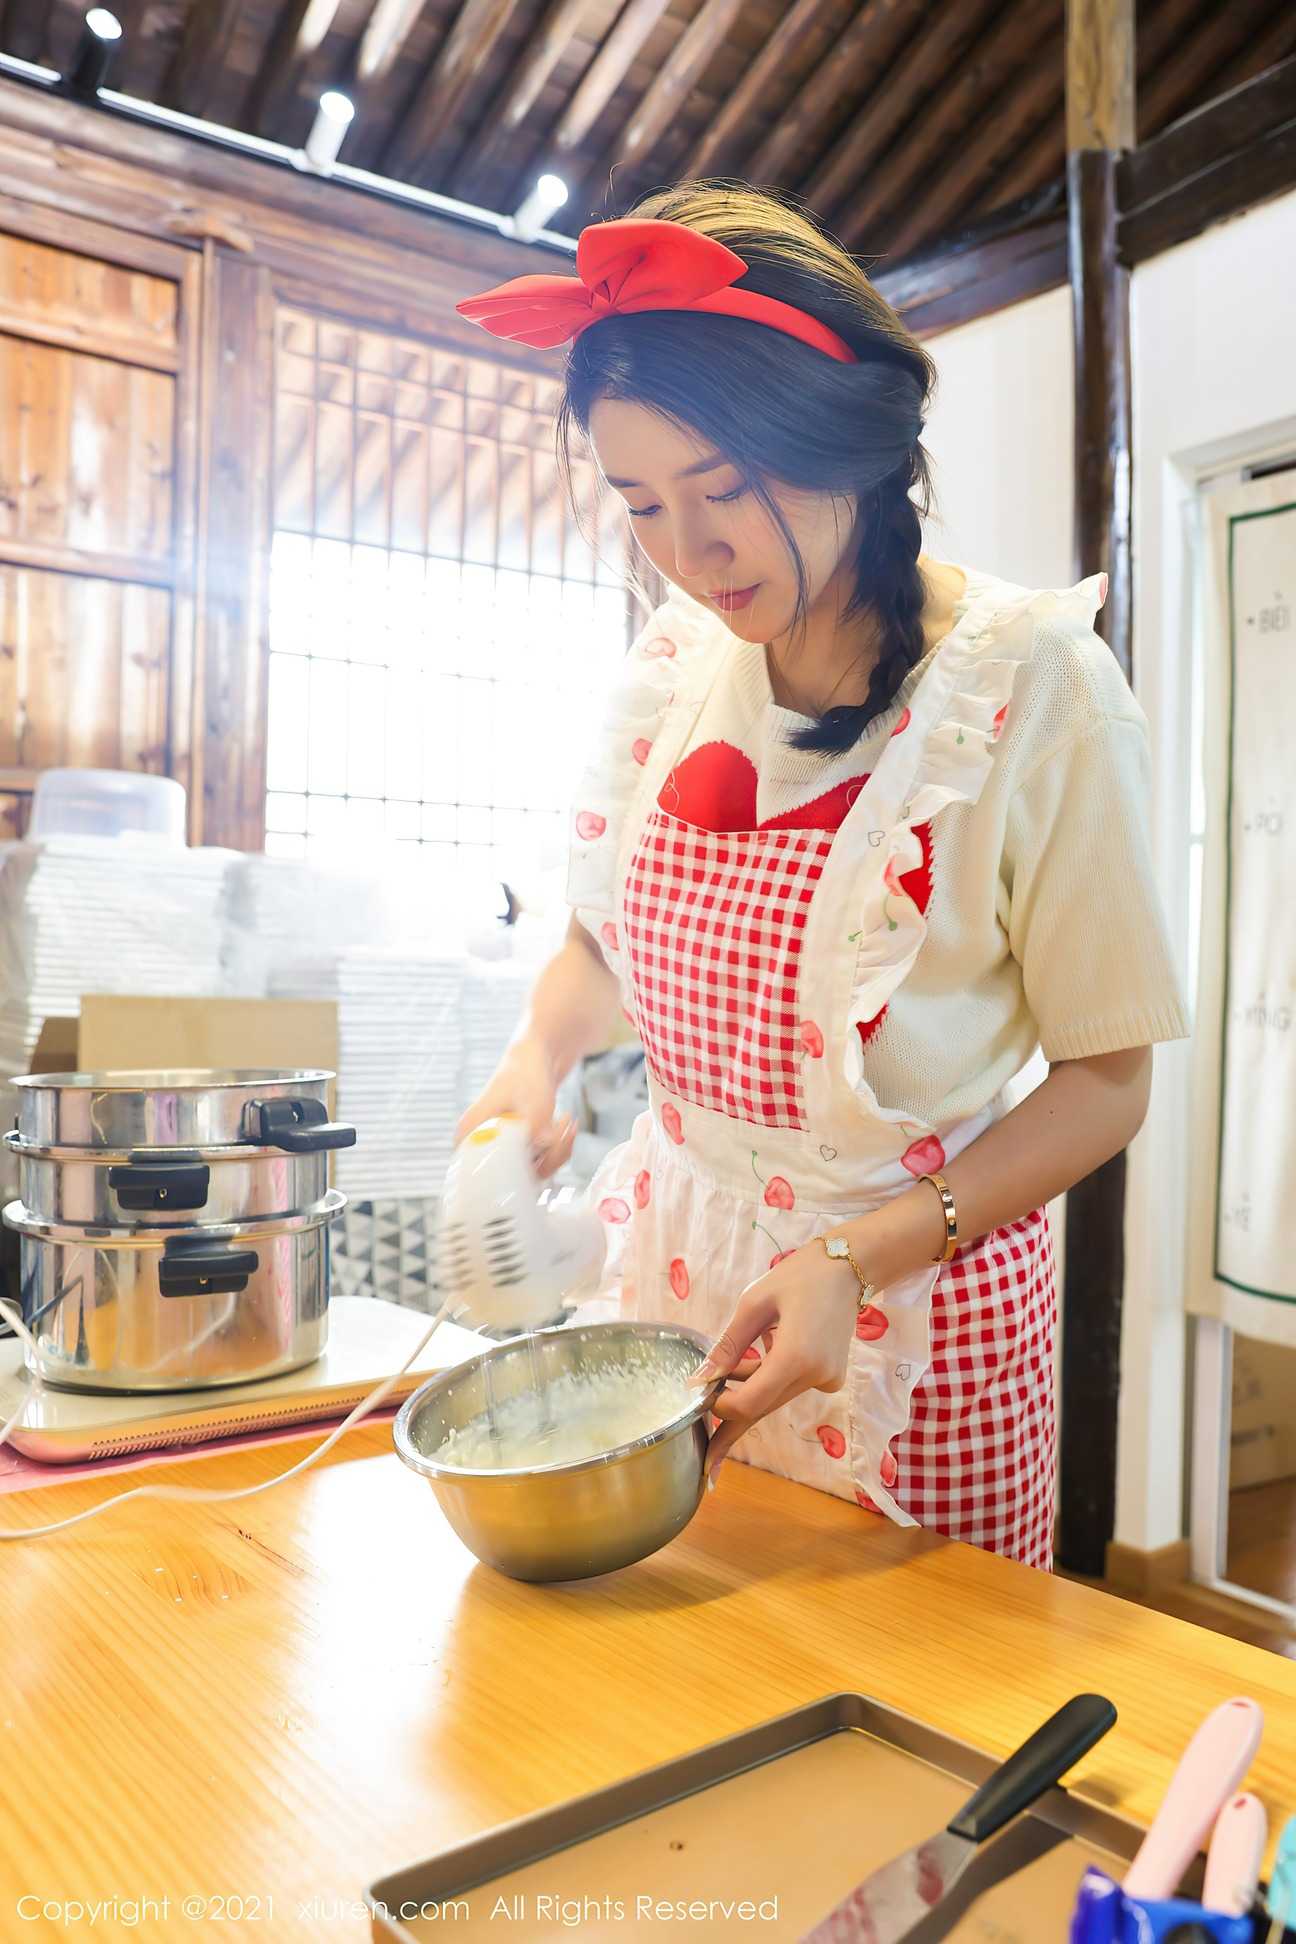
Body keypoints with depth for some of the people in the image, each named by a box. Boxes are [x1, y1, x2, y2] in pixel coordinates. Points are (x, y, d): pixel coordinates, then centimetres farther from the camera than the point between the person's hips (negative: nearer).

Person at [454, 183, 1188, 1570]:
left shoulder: (1031, 684, -13)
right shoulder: (675, 661, 0)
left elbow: (1105, 1079, -11)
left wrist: (858, 1258, -22)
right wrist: (536, 1056, -7)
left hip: (916, 1320, -4)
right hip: (669, 1265, 4)